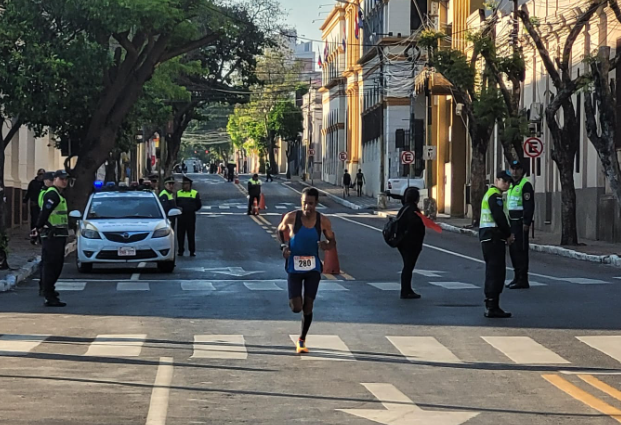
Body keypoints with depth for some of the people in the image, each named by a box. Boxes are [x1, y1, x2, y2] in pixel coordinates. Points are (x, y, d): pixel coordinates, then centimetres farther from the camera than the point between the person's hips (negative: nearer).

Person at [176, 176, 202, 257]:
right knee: (180, 234, 2)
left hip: (190, 217, -2)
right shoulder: (178, 193, 13)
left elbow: (199, 205, 7)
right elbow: (175, 204, 15)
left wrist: (191, 210, -2)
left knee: (191, 234, 0)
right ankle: (180, 250, 8)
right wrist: (178, 209, -4)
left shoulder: (195, 193, 5)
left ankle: (192, 251, 6)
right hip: (181, 216, 2)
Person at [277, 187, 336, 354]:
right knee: (296, 308, -8)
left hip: (313, 268, 1)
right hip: (294, 267, -1)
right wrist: (283, 245, -11)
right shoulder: (291, 218, -12)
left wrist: (326, 245, -19)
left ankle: (302, 340, 21)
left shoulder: (323, 221, -8)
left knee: (308, 306, 1)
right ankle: (293, 300, 32)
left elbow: (333, 242, 4)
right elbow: (280, 231, 7)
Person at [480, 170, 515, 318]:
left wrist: (506, 234, 13)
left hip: (487, 238, 11)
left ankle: (490, 306, 19)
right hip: (494, 238, -11)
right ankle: (492, 307, -11)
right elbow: (499, 217, -19)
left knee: (492, 271, 15)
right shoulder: (495, 195, -12)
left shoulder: (490, 193, 22)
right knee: (497, 272, -10)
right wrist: (509, 234, -7)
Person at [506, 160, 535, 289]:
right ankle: (517, 277, 20)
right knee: (513, 250, 12)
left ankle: (523, 280, -9)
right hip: (512, 222, 10)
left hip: (521, 223, -10)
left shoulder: (525, 185, -10)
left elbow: (529, 205, -17)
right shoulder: (511, 185, 19)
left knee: (520, 250, -10)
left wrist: (526, 223, -23)